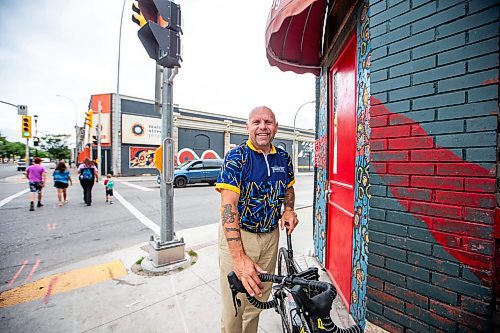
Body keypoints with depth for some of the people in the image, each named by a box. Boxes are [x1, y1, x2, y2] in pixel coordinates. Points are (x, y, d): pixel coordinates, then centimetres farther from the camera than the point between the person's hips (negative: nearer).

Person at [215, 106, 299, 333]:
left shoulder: (283, 158, 2)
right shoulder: (236, 156, -15)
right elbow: (228, 205, -23)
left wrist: (288, 210, -2)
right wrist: (239, 257, -30)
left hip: (271, 235, 5)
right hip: (237, 235, -4)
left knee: (259, 299, 22)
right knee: (234, 307, 9)